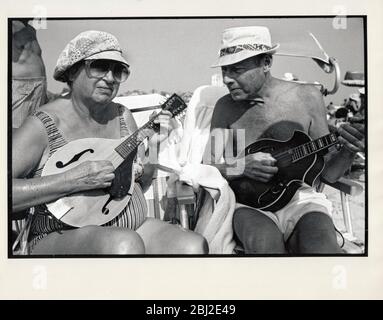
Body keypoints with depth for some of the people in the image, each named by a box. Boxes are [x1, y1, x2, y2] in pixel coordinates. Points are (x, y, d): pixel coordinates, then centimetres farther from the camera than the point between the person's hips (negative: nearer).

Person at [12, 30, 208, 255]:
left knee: (194, 246, -19)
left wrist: (152, 147, -4)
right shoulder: (44, 124, -10)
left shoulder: (123, 116, 6)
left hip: (133, 228, 6)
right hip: (65, 236, -5)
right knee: (125, 244, -36)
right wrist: (73, 181, -25)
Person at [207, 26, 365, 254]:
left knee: (323, 246, -31)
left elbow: (328, 173, 6)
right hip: (251, 204, 0)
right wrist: (243, 168, -13)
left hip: (302, 200, 0)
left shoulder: (307, 97, 1)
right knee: (264, 244, -33)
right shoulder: (226, 107, 4)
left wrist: (349, 151, -15)